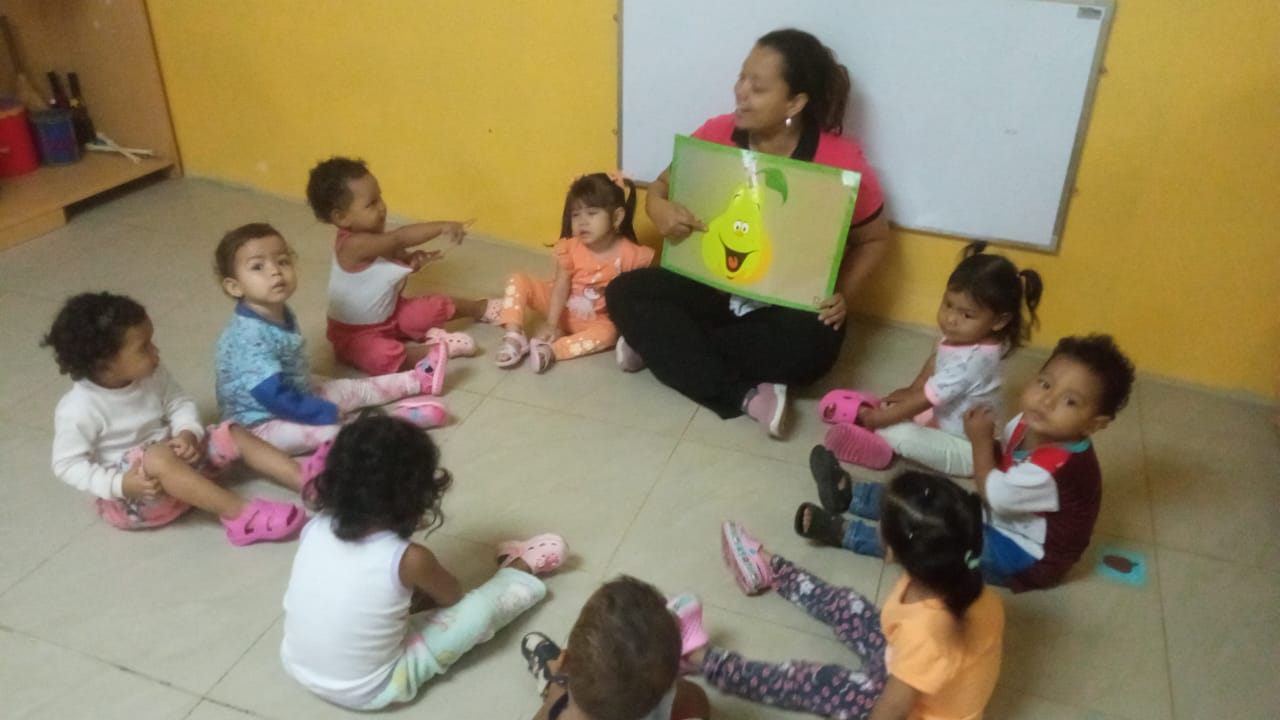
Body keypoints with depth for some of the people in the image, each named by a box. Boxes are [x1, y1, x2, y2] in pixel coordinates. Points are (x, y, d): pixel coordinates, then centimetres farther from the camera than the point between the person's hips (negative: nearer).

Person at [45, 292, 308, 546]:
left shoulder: (152, 375, -5)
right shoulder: (79, 409, -21)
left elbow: (180, 403, 4)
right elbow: (67, 465, -17)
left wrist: (188, 434, -18)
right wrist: (119, 485, -27)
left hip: (177, 460, 7)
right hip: (133, 497, -7)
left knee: (235, 435, -6)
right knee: (159, 459, -38)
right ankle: (239, 513, -40)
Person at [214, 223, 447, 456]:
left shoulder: (281, 314, -2)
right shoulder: (250, 336, -33)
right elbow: (274, 397, -35)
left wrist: (323, 409, 13)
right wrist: (328, 413, -27)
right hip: (263, 423, -10)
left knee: (353, 389, 14)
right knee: (332, 429, -25)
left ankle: (417, 380, 25)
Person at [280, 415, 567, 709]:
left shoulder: (316, 528, -13)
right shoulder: (409, 559, -26)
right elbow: (452, 597, -3)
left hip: (296, 665, 6)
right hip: (370, 692, -5)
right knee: (484, 607, -2)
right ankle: (520, 569, 30)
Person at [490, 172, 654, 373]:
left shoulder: (629, 254, -22)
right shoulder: (570, 247, -17)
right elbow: (561, 287, -19)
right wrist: (551, 324, -26)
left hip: (594, 320, -2)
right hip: (561, 307, 2)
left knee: (608, 333, -35)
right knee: (518, 281, -15)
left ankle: (550, 350, -41)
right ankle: (514, 337, -22)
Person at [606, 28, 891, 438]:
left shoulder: (840, 162, -16)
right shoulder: (716, 135, -7)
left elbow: (874, 239, -2)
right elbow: (660, 187, 6)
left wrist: (842, 295, -19)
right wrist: (661, 211, -19)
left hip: (793, 304, -3)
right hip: (715, 287, 4)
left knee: (810, 349, -36)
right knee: (624, 293, -18)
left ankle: (664, 344, -17)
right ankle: (745, 396, -25)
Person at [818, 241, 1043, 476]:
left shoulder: (970, 361, -35)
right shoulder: (961, 337, -9)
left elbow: (923, 400, -27)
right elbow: (935, 361, 13)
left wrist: (878, 418, -18)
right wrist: (910, 390, 4)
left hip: (966, 450, -10)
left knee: (902, 435, -28)